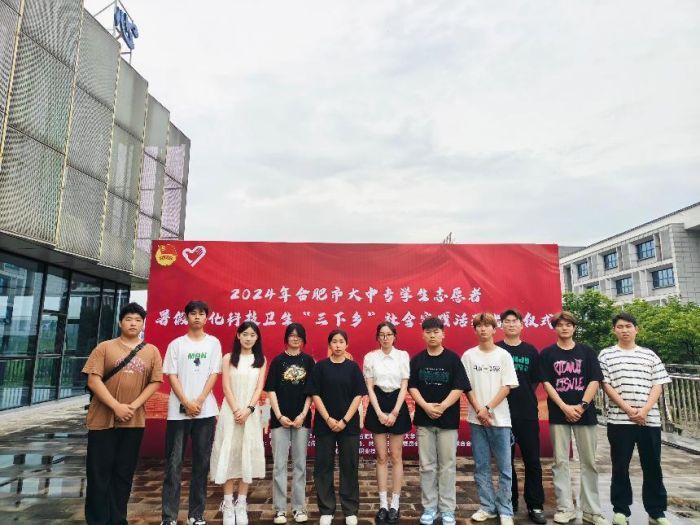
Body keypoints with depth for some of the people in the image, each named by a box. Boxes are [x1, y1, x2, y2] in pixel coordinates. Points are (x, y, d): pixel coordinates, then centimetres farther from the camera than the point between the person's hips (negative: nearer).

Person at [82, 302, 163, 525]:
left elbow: (155, 382, 2)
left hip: (134, 422, 2)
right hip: (103, 419, -2)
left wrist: (133, 406, -11)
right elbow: (93, 380, -8)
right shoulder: (105, 347, 0)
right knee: (99, 472, 5)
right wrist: (116, 406, -16)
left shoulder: (151, 351, 5)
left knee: (124, 473, 10)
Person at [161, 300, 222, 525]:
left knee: (201, 464, 7)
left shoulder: (213, 343, 6)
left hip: (205, 411, 1)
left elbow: (214, 374, 1)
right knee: (174, 464, 2)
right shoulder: (176, 344, 5)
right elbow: (171, 376, -1)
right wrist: (187, 403, -11)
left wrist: (199, 401, -10)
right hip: (178, 411, -1)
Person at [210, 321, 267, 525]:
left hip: (250, 413, 1)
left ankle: (241, 504, 14)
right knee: (229, 455, 1)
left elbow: (259, 388, -1)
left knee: (248, 456, 4)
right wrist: (236, 410, -13)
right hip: (231, 411, -1)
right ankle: (228, 505, 11)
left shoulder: (261, 360, 6)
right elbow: (226, 387, -4)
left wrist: (248, 409, -13)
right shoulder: (228, 358, 2)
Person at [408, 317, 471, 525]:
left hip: (448, 419, -1)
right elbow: (412, 387, 0)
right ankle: (429, 507, 21)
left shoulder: (453, 358, -3)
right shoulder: (417, 360, 3)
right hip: (424, 419, 2)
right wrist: (426, 406, -14)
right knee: (427, 466, 9)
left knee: (447, 466, 6)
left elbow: (459, 388, -7)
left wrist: (441, 407, -16)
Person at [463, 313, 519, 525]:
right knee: (481, 466, 8)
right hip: (476, 418, 1)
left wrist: (488, 408, -12)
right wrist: (479, 410, -10)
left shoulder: (504, 355, 0)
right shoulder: (468, 355, 3)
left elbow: (507, 387, -4)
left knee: (504, 467, 4)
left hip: (500, 418, -1)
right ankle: (487, 507, 21)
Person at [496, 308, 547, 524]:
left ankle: (535, 506, 18)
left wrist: (526, 399, 3)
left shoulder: (531, 351, 5)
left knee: (532, 460, 6)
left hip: (528, 413, 1)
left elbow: (536, 381, 9)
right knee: (506, 461, 9)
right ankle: (509, 505, 22)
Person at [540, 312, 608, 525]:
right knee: (560, 462, 5)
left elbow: (594, 381, 0)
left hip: (585, 413, 1)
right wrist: (565, 407, -11)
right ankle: (565, 507, 15)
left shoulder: (587, 352, 6)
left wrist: (582, 406, -11)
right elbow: (546, 383, -3)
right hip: (558, 414, -1)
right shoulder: (547, 354, 2)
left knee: (589, 462, 7)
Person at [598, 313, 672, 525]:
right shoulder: (606, 355, 2)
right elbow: (606, 386, -3)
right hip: (619, 420, -2)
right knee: (620, 466, 6)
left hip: (650, 420, 2)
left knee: (652, 466, 9)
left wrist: (645, 410, -10)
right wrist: (628, 409, -12)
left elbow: (658, 385, 4)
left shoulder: (650, 355, 10)